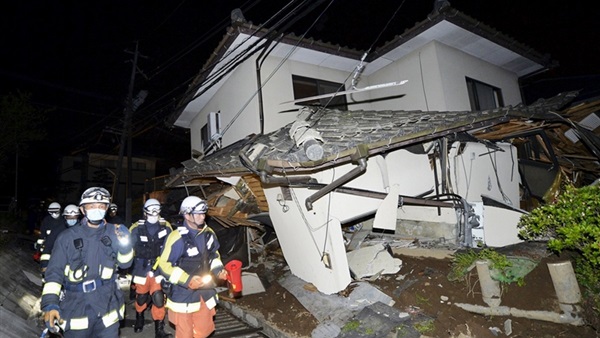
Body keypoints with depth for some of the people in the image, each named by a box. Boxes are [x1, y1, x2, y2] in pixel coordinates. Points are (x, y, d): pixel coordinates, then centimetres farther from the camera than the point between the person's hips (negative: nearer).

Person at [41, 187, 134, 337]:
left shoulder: (113, 232, -1)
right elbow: (54, 272, -7)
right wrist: (50, 304, -18)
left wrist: (124, 246, -20)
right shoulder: (67, 237, -6)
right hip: (76, 309, -1)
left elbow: (125, 263, 0)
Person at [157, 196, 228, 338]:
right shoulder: (177, 238, -22)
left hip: (205, 290, 6)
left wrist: (218, 270, -3)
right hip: (183, 292, -6)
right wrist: (187, 280, -24)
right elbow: (164, 265, -17)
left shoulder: (209, 233, -2)